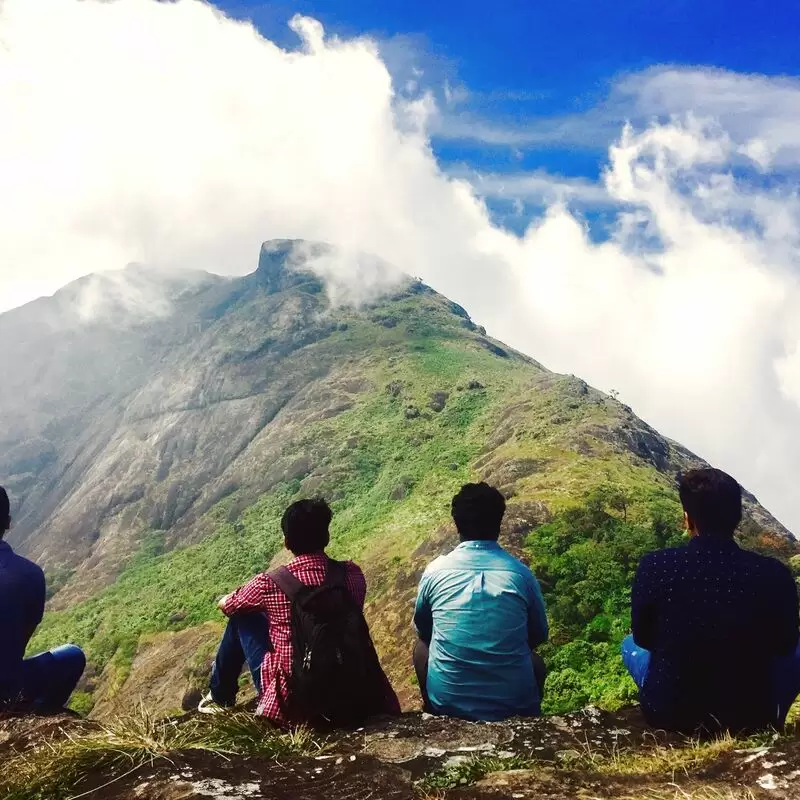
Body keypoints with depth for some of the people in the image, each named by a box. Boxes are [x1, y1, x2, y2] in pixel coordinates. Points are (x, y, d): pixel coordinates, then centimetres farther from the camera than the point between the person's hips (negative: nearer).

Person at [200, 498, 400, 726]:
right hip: (354, 698, 3)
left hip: (291, 705, -3)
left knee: (242, 617, 15)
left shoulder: (270, 583, -11)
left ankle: (220, 697, 35)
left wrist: (263, 603, 32)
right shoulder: (352, 574, -4)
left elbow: (224, 605, 10)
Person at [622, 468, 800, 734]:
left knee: (631, 644, 29)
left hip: (668, 712, 0)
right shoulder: (775, 574, -15)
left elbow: (643, 638, 0)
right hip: (751, 717, 0)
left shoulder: (655, 566, -16)